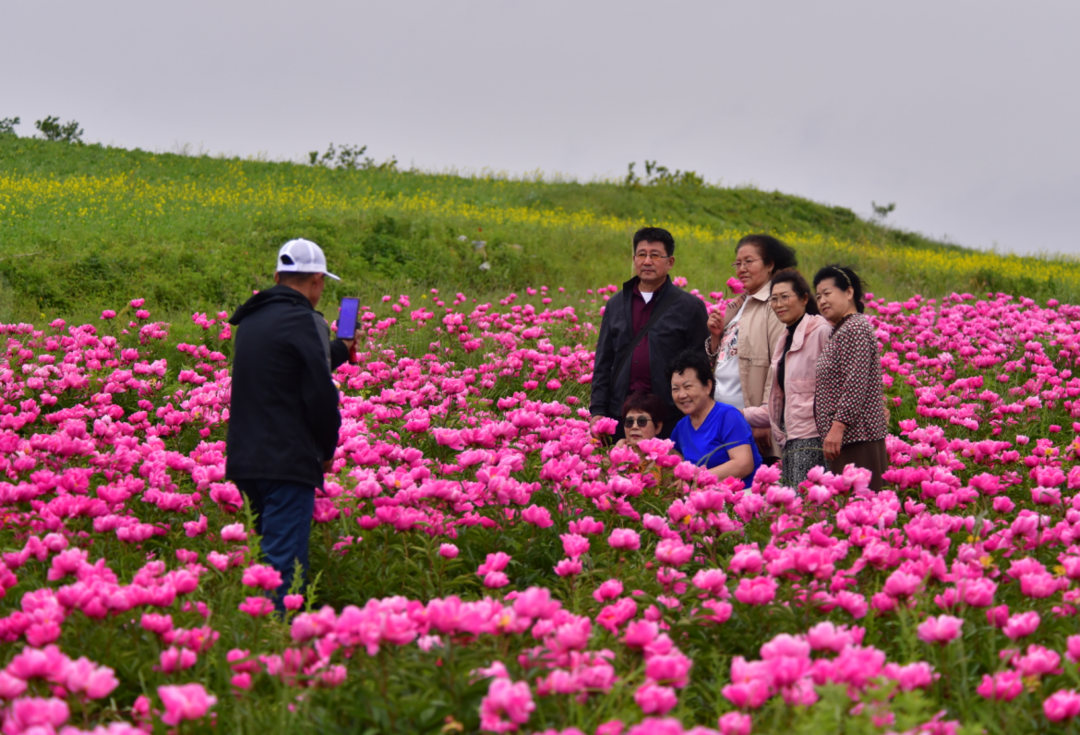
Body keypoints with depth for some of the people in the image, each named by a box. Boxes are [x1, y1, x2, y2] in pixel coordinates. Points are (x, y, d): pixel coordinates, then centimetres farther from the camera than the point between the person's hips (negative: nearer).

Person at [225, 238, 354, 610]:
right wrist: (327, 449, 0)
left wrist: (339, 350, 44)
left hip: (245, 460, 9)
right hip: (286, 463, -9)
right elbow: (320, 395, -16)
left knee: (270, 551, 18)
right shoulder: (302, 320, -12)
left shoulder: (250, 319, 14)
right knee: (284, 565, -8)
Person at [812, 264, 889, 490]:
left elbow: (856, 385, -19)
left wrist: (838, 426, -22)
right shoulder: (840, 330, 21)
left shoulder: (856, 329, -10)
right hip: (847, 438, 10)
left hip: (857, 437, -10)